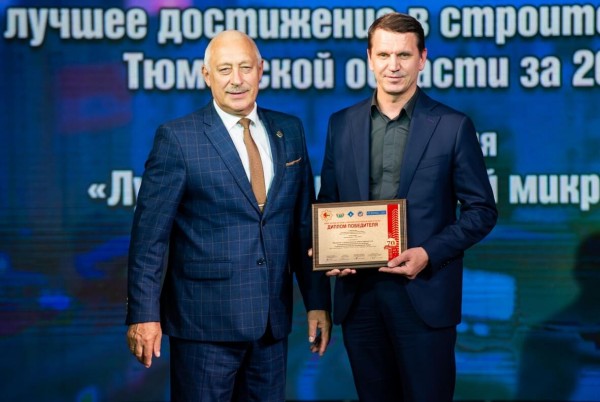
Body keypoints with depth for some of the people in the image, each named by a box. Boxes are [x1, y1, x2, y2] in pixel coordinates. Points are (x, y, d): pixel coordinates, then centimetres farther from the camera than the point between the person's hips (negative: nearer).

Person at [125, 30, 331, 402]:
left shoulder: (289, 131, 9)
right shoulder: (177, 137, -6)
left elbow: (304, 223, 11)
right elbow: (150, 234, -8)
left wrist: (318, 301, 8)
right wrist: (144, 314, -12)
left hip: (272, 321, 5)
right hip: (205, 322, -4)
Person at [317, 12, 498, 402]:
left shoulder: (453, 126, -2)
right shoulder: (342, 124, 8)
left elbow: (482, 210, -1)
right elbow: (328, 203, 15)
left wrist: (429, 253, -14)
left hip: (423, 295, -3)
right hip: (358, 293, 3)